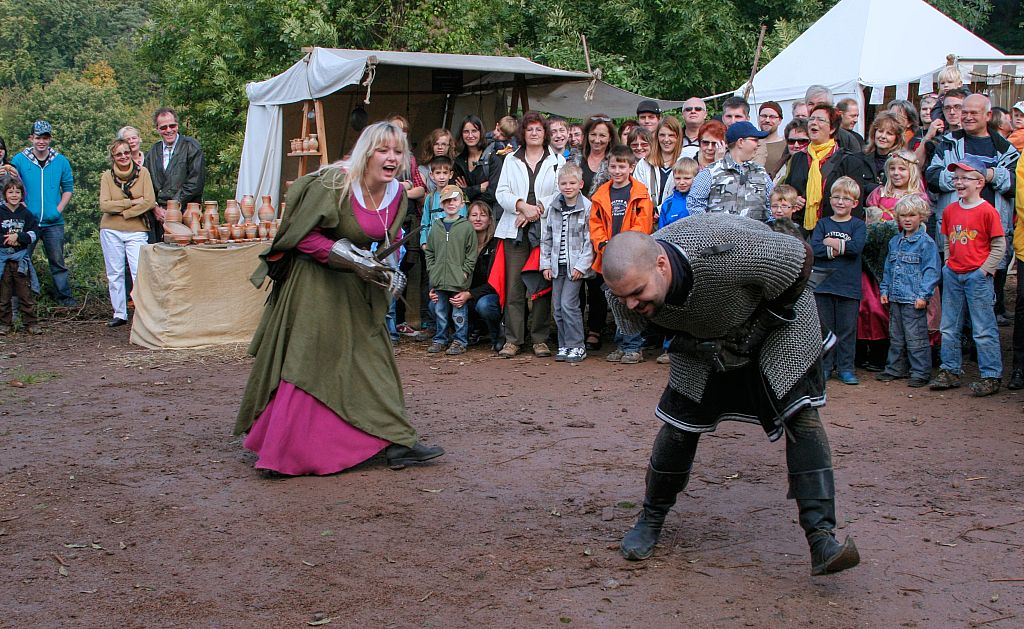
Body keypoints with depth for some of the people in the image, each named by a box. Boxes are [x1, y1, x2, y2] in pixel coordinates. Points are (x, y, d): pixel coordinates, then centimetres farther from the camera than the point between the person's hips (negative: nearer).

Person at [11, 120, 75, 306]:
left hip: (53, 222, 1)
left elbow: (68, 188, 9)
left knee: (57, 261, 5)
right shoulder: (19, 160, 0)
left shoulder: (61, 161, 5)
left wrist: (59, 209, -3)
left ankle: (65, 297, 12)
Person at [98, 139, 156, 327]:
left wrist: (123, 212, -9)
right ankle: (119, 314, 16)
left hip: (137, 230, -2)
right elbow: (104, 205, -7)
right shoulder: (107, 176, 3)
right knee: (114, 273, 7)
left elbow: (150, 201, -8)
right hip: (111, 230, 2)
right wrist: (132, 202, -12)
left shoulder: (142, 172, 0)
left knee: (140, 273, -11)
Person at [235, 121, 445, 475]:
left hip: (356, 288, 7)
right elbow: (302, 235, -17)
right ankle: (287, 452, 2)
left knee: (372, 360, 6)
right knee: (306, 364, -6)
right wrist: (343, 255, -25)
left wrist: (387, 268, -4)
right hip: (314, 283, -6)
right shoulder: (334, 184, -19)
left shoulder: (398, 195, 1)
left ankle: (396, 443, 11)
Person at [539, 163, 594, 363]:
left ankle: (576, 346, -2)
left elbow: (590, 240, -8)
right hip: (557, 264, 5)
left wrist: (581, 265, -12)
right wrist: (545, 263, 7)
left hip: (576, 265, -5)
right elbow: (546, 237, 12)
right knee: (558, 307, 6)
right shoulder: (552, 207, 7)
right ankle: (564, 346, 15)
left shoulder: (587, 207, -7)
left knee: (568, 304, -11)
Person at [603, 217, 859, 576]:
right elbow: (638, 328, 1)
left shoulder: (725, 251, -45)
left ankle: (822, 539, -17)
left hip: (776, 314, -3)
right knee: (679, 424, -2)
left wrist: (756, 330, -19)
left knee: (801, 415, -17)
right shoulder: (623, 290, -28)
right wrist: (686, 342, -8)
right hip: (705, 340, 4)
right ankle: (651, 520, 20)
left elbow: (800, 258, -26)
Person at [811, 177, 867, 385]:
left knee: (847, 329, 4)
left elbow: (856, 247, -15)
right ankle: (824, 367, 14)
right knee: (824, 328, 6)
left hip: (849, 286, -1)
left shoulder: (858, 225, 4)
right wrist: (839, 249, -15)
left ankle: (845, 368, 12)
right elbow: (814, 248, -8)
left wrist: (830, 242, -9)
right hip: (824, 284, 1)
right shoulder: (823, 223, 8)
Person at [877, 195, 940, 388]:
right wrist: (885, 289, 12)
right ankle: (895, 369, 26)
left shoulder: (926, 243, -8)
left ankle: (920, 373, 3)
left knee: (916, 339, -4)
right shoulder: (895, 242, 13)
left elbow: (931, 271, -11)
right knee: (896, 337, 16)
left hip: (914, 300, -7)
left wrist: (923, 295, -16)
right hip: (895, 298, 7)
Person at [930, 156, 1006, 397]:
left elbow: (999, 246, -7)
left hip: (978, 276, -6)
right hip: (953, 275, 6)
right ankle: (950, 372, 22)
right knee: (949, 328, 12)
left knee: (983, 329, -2)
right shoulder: (950, 210, 8)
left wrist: (985, 270, -11)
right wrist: (948, 263, 8)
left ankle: (991, 376, 5)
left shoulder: (987, 211, -9)